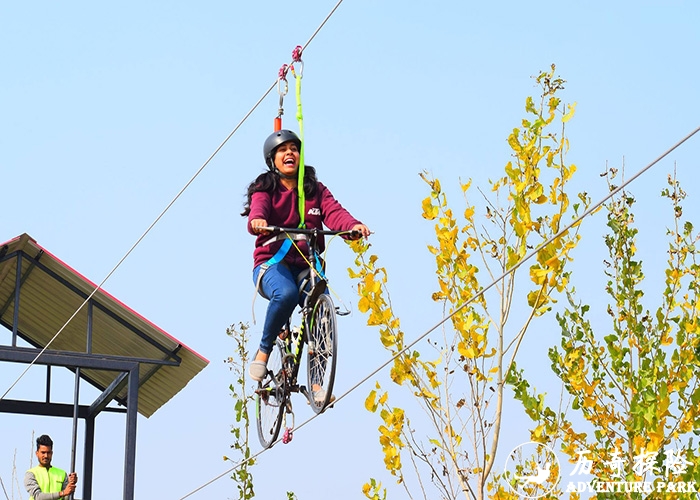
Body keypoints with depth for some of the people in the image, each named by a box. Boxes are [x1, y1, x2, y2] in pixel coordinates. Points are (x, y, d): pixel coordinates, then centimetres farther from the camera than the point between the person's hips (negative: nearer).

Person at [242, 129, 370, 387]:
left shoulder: (315, 190, 13)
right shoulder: (264, 189, 5)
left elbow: (334, 212, -6)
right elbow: (257, 211, -17)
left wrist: (353, 225, -29)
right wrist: (257, 221, -43)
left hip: (306, 266, 3)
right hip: (272, 263, -3)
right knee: (287, 294, -37)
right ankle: (264, 351, -13)